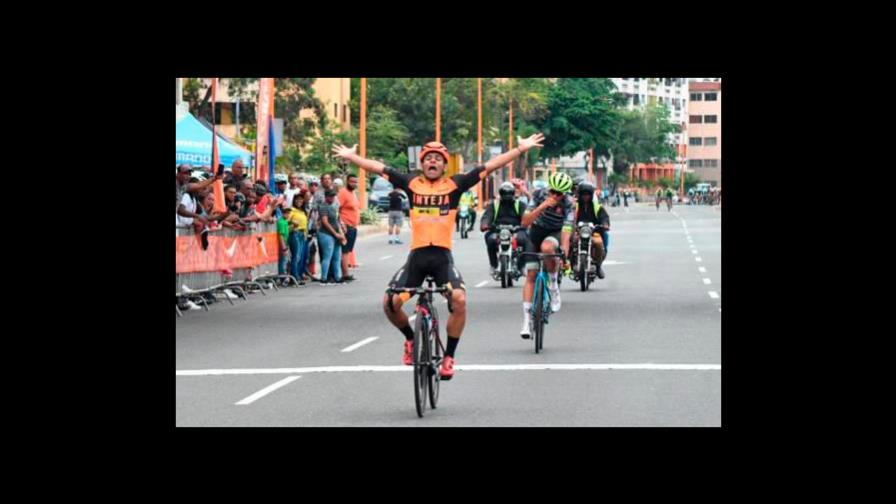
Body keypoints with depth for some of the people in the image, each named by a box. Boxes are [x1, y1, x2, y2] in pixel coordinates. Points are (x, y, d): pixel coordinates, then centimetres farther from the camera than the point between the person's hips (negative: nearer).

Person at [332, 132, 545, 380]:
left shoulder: (455, 184, 4)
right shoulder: (412, 183, 7)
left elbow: (490, 166, 3)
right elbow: (379, 168, 14)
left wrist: (520, 149, 0)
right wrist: (351, 156, 18)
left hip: (443, 256, -2)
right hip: (416, 256, 2)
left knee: (459, 299, -24)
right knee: (390, 303, -9)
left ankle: (449, 357, -6)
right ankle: (410, 339, 22)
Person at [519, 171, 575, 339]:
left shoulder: (568, 204, -22)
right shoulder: (539, 195, -19)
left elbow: (566, 232, -28)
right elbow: (525, 222, -24)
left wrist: (565, 257, -40)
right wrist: (542, 207, -37)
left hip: (555, 233, -2)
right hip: (536, 231, 2)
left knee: (547, 247, -39)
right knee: (531, 275, -7)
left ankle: (554, 284, -14)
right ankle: (527, 320, -4)